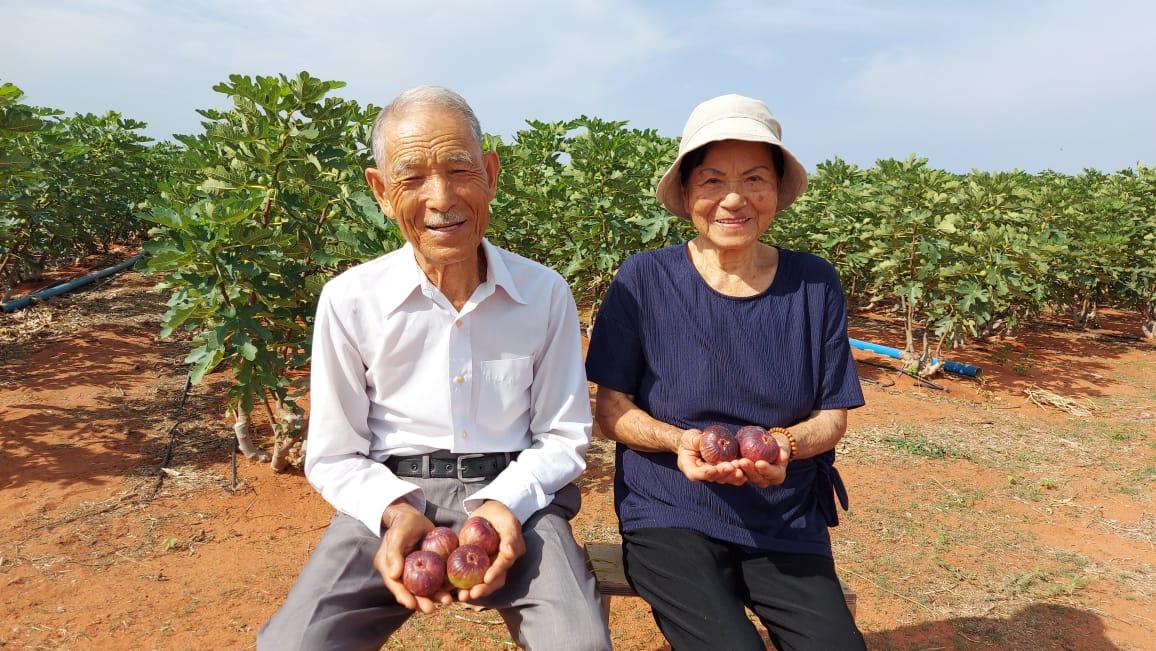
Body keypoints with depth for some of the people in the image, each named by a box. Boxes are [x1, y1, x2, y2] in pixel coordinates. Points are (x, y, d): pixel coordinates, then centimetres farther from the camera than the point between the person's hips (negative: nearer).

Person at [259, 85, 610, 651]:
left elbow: (563, 437, 5)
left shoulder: (545, 294, -3)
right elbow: (334, 457, 3)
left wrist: (506, 503, -13)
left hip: (515, 496, 0)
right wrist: (394, 513, -16)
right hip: (389, 498, 1)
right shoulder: (349, 300, -4)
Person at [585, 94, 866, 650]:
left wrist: (785, 443, -16)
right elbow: (611, 408, -1)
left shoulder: (814, 285, 0)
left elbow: (834, 415, 6)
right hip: (672, 517, -2)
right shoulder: (644, 280, -6)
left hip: (787, 524, 3)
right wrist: (679, 441, -20)